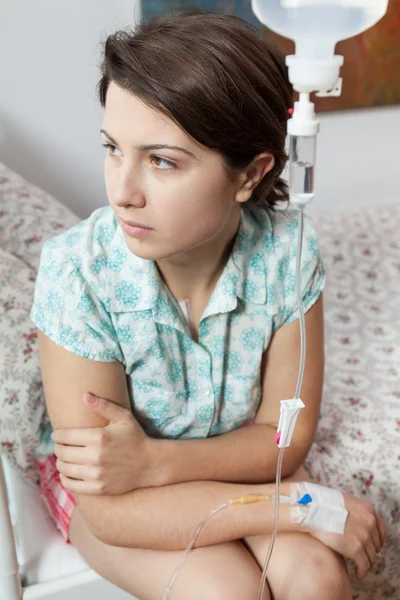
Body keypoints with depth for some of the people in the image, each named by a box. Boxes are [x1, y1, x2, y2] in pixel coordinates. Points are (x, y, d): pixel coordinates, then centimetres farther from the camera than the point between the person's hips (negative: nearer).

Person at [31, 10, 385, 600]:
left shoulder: (288, 249, -23)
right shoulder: (78, 273, -30)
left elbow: (286, 434, -13)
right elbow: (110, 512, -26)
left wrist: (155, 461, -31)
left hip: (235, 457, 2)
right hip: (104, 478, -2)